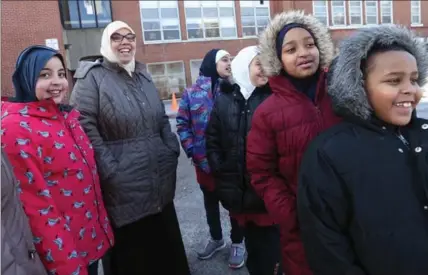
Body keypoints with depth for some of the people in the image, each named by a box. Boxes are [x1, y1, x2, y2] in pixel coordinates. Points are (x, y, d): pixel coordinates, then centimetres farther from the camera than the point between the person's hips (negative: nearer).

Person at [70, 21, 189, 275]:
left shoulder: (143, 75, 15)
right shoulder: (92, 77, -6)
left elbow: (162, 119, 18)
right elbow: (85, 127, -14)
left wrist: (172, 151, 6)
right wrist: (110, 171, -18)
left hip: (159, 181, 6)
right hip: (123, 186, -6)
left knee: (165, 243, 18)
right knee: (131, 254, 8)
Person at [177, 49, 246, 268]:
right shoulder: (192, 93, -2)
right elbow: (183, 125, 1)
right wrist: (192, 152, -7)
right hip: (204, 162, 2)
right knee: (210, 201, 19)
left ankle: (237, 242, 32)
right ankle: (216, 238, 41)